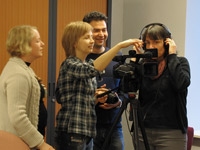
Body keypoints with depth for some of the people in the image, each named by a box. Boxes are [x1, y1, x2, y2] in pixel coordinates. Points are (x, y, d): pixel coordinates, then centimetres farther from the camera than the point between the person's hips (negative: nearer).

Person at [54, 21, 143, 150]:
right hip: (71, 135, -8)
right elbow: (93, 69, -32)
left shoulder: (88, 63, 14)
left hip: (87, 134, 8)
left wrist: (95, 98, -1)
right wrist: (119, 45, -35)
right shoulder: (69, 65, -11)